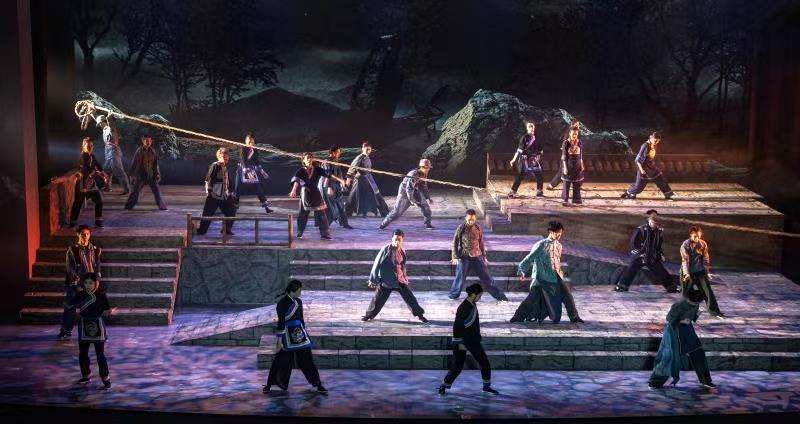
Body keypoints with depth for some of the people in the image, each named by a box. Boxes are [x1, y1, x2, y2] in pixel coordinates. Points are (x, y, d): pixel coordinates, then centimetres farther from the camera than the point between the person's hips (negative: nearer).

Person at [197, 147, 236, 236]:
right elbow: (209, 179, -14)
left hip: (225, 195, 8)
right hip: (214, 195, -8)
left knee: (231, 211, 9)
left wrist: (230, 192, 21)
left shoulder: (226, 168, 14)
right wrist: (209, 191, -18)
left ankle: (227, 229, 20)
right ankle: (201, 230, 3)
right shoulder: (214, 166, -10)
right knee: (208, 212, -4)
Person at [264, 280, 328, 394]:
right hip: (287, 336, -6)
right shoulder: (282, 303, -14)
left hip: (299, 334, 6)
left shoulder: (298, 301, 8)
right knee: (281, 360, 3)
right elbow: (281, 322, -16)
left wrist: (304, 333, 21)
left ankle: (318, 385, 8)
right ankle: (269, 384, 18)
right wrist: (279, 341, -17)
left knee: (307, 359, 6)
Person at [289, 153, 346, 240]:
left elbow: (328, 174, -6)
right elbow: (296, 180, -21)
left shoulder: (317, 169, -1)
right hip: (305, 194, -1)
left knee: (321, 214, -1)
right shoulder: (301, 171, -7)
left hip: (315, 194, 1)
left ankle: (325, 234, 3)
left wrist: (339, 179, -13)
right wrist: (294, 190, -38)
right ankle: (299, 234, 20)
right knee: (302, 214, 4)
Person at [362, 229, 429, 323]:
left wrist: (405, 278, 21)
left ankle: (420, 314, 15)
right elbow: (377, 264, -9)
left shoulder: (402, 252, 3)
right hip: (386, 280, -4)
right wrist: (373, 279, -7)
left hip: (400, 280, 4)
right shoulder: (386, 249, -14)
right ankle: (369, 315, 23)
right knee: (378, 299, 5)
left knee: (410, 297, 4)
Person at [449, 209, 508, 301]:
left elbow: (481, 243, 13)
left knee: (486, 277, 5)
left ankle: (499, 296, 11)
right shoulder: (461, 228, -6)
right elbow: (455, 243, -3)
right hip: (464, 257, -3)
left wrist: (484, 256, 13)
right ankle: (453, 296, 18)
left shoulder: (478, 228, 3)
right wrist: (455, 257, -9)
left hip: (477, 256, 3)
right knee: (460, 278, -3)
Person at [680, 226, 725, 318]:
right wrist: (686, 274, -27)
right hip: (688, 272, -3)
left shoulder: (703, 244, -2)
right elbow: (685, 260, -18)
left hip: (700, 271, 3)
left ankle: (714, 310, 8)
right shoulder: (685, 245, -12)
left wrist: (708, 271, 2)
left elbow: (706, 258, 5)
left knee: (708, 291, -2)